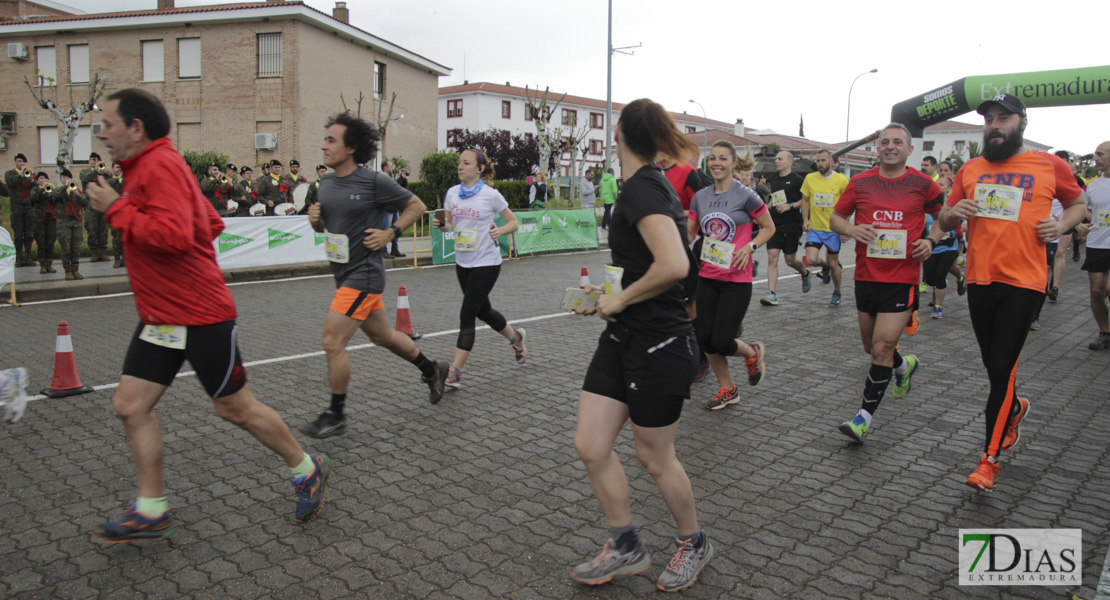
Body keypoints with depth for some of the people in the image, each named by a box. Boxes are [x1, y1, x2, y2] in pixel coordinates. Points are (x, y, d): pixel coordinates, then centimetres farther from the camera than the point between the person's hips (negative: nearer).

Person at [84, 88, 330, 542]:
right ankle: (150, 512, 18)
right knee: (130, 404, 7)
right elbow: (212, 224, 22)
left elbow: (175, 234, -30)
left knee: (235, 409, 3)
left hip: (200, 316, -10)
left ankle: (307, 470, 22)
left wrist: (116, 208, -20)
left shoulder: (161, 165, -16)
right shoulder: (146, 168, 16)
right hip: (160, 317, 10)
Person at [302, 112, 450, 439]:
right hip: (344, 275, 8)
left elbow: (416, 206, -5)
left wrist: (390, 233, -14)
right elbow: (325, 224, 20)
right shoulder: (325, 183, 7)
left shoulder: (374, 181, -14)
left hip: (363, 275, -8)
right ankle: (432, 369, 41)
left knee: (332, 342, -10)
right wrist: (315, 219, -2)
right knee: (383, 336, 20)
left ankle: (336, 416, 6)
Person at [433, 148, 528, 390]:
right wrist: (442, 225, -10)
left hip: (486, 263, -6)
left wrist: (500, 230, -21)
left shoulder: (491, 195, -10)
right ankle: (516, 337, 46)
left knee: (467, 315, -9)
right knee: (483, 311, 19)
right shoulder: (452, 193, 4)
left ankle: (455, 372, -2)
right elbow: (449, 224, 13)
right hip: (462, 262, 6)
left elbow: (513, 222, -1)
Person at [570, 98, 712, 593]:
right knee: (590, 446, 8)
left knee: (654, 458, 9)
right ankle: (625, 548, 27)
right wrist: (607, 296, 16)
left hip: (658, 344, -9)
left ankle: (693, 544, 36)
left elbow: (675, 265, -33)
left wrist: (621, 299, -18)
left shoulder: (641, 187, -19)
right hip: (623, 337, 9)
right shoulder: (652, 183, 11)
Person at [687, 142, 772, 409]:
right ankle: (727, 391, 25)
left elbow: (769, 228, 1)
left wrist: (749, 247, -15)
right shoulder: (700, 197, 6)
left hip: (737, 280, -5)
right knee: (705, 340, 4)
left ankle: (753, 353, 27)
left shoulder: (746, 195, -8)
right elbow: (689, 233, 13)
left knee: (721, 342, -8)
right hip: (707, 277, 5)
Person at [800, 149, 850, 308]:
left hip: (834, 229, -2)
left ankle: (837, 293, 31)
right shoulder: (809, 179, 0)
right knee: (811, 260, -14)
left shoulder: (842, 180, -6)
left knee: (833, 263, 7)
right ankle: (825, 266, 24)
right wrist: (805, 220, -2)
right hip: (814, 228, 2)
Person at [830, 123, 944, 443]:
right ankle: (904, 365, 51)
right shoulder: (861, 182, 3)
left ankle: (864, 416, 0)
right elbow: (835, 217, 10)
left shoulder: (922, 184, -1)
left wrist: (931, 240, -5)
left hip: (903, 278, -3)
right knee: (871, 346, 17)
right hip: (866, 276, 4)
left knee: (883, 347, -11)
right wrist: (850, 229, -11)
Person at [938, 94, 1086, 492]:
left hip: (1023, 282, -3)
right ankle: (1014, 408, 48)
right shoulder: (971, 169, 9)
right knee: (992, 364, 16)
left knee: (1003, 367, -7)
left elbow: (1079, 203, 17)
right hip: (980, 279, 4)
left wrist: (1060, 225, -3)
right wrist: (953, 213, -9)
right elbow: (945, 222, 14)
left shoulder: (1050, 166, 2)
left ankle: (990, 458, 3)